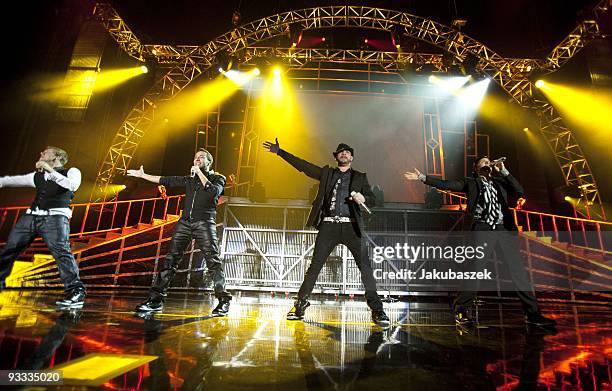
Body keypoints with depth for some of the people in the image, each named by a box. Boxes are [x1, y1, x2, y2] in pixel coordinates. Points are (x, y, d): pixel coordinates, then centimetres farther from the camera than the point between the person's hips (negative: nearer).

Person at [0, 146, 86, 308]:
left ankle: (76, 292, -22)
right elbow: (13, 180, 29)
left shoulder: (71, 171, 5)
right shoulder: (37, 176, 22)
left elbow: (72, 186, -15)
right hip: (32, 215, 7)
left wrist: (50, 170, -15)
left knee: (60, 250, -21)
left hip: (55, 216, -7)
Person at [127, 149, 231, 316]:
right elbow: (166, 180, 25)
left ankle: (223, 301, -10)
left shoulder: (218, 178, 9)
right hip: (185, 222, 5)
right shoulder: (189, 179, 22)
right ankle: (156, 299, 5)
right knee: (170, 259, 0)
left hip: (204, 223, -5)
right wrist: (143, 175, 25)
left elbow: (214, 191, -12)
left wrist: (199, 173, -4)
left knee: (213, 260, -12)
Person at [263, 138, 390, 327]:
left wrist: (363, 198, -13)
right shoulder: (326, 173, 17)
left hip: (351, 226, 0)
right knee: (315, 265, 0)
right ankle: (300, 305, 12)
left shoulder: (360, 177, 15)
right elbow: (302, 165, 15)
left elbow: (372, 200, 11)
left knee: (365, 267, -7)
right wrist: (279, 151, 11)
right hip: (329, 225, 1)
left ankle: (377, 310, 3)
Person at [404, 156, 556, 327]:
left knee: (518, 270, 1)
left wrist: (503, 171, 4)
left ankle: (532, 313, 10)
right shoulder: (471, 183, 14)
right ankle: (461, 310, 9)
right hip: (482, 229, -3)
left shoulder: (500, 181, 22)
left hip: (504, 229, 3)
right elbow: (446, 185, 6)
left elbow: (520, 191, 8)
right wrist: (422, 177, 0)